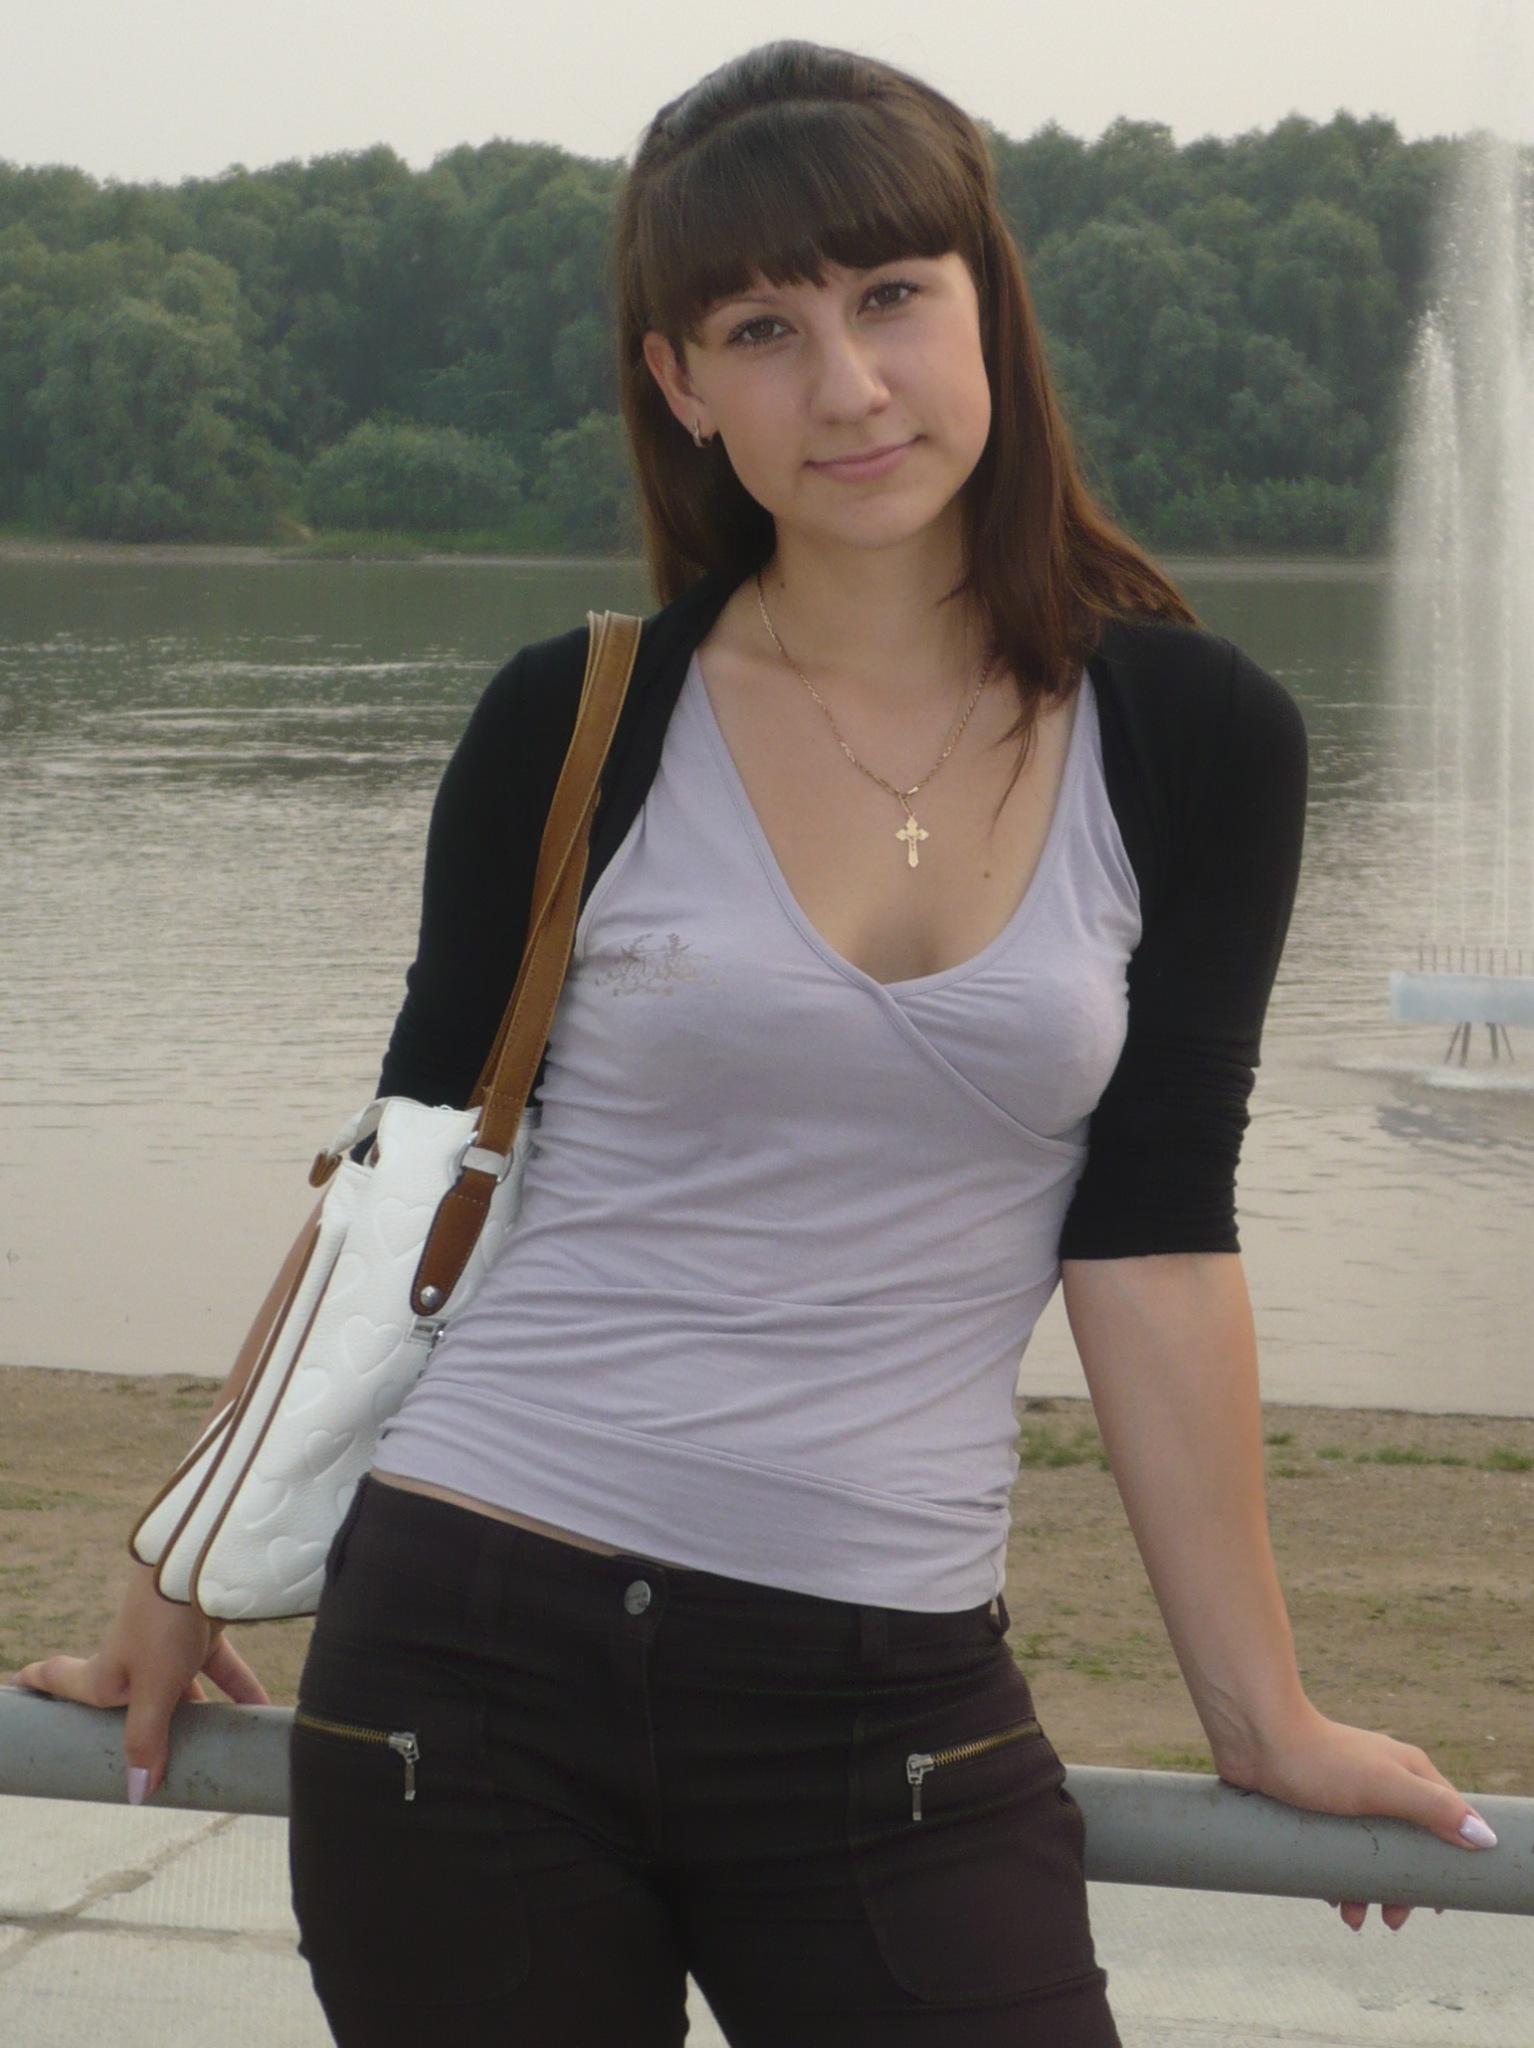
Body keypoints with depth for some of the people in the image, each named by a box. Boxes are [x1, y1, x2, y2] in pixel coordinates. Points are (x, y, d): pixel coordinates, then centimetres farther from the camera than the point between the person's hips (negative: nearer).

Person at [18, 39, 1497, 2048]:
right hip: (474, 1659, 0)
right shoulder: (576, 732, 0)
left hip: (895, 1715, 1)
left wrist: (1264, 1712, 2)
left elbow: (1148, 1243, 2)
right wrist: (186, 1584, 13)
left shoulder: (1194, 743, 1)